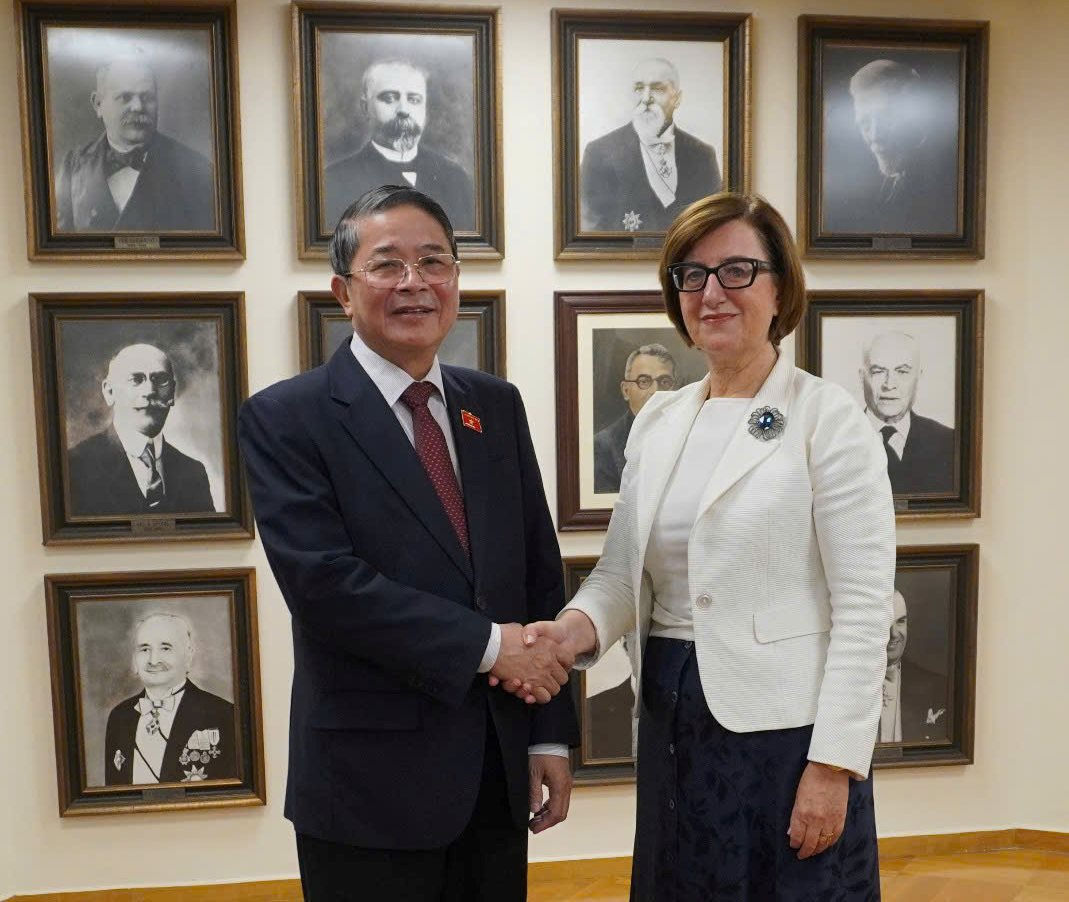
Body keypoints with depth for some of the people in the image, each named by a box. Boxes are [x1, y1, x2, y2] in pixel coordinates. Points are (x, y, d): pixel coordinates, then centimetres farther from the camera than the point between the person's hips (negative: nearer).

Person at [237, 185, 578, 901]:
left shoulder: (497, 405, 6)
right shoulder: (285, 419, -8)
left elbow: (542, 572, 6)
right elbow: (322, 581, -18)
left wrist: (551, 734, 3)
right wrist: (486, 643, -18)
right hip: (371, 781, -4)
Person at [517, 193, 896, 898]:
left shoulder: (827, 416, -9)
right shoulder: (658, 420, 8)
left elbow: (864, 606, -12)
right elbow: (625, 570, 7)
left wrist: (834, 765, -15)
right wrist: (578, 626, -13)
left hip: (785, 728, -5)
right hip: (673, 724, 6)